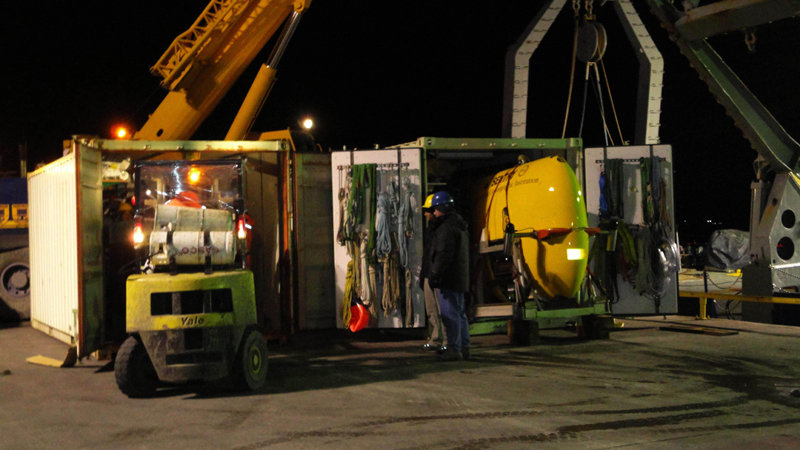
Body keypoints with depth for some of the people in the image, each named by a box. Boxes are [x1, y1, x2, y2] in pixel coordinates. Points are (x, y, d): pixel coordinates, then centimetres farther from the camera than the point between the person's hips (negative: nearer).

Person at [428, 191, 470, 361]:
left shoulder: (447, 228, -14)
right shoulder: (459, 225, 20)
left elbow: (444, 254, -21)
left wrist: (435, 275, -19)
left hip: (449, 278, -11)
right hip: (460, 278, 11)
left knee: (450, 313, -8)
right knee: (459, 313, 15)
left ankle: (454, 348, -8)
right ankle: (463, 347, 20)